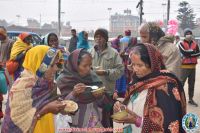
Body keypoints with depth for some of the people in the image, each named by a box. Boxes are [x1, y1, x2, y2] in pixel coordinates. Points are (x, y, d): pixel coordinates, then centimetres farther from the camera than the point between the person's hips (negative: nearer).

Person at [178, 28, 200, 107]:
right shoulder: (181, 44, -4)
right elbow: (184, 52, -20)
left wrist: (188, 53, -12)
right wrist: (193, 51, -9)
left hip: (193, 67, 5)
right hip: (184, 67, -5)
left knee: (192, 84, 12)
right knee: (181, 83, -4)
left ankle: (191, 99, 23)